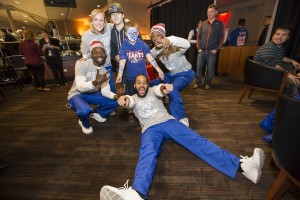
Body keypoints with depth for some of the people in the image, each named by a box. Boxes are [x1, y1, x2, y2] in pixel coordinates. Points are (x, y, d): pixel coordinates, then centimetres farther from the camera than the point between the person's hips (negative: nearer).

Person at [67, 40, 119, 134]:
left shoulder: (105, 71, -6)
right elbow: (80, 87, -32)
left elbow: (105, 91, -12)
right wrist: (95, 82, -52)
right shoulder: (81, 64, -22)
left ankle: (96, 113, 19)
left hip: (93, 94, 5)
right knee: (85, 110, -38)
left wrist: (115, 96, -35)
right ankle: (84, 123, 2)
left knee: (115, 102, -9)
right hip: (76, 94, -5)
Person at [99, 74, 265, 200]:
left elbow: (158, 91, -4)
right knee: (147, 155, -31)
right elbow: (128, 101, -4)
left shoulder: (152, 91, 22)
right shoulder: (133, 98, 22)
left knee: (196, 141, -17)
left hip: (168, 121, 2)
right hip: (150, 129, -1)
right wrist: (123, 99, -31)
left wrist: (163, 88, -31)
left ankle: (241, 165, -27)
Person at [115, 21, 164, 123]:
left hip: (143, 75, 1)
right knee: (131, 96, 10)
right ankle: (131, 113, 29)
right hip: (130, 76, 0)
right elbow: (122, 60, -14)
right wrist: (119, 74, -28)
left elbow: (149, 57, -12)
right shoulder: (124, 46, -4)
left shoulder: (142, 44, -3)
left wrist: (158, 69, -23)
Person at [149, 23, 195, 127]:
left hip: (185, 74, -7)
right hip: (171, 74, 8)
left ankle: (182, 119, -18)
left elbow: (187, 44, -43)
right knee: (151, 85, 8)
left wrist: (170, 39, -60)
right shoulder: (156, 50, -2)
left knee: (172, 90, -35)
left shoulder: (173, 47, -25)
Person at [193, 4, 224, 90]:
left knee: (210, 69, 3)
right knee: (199, 68, 1)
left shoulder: (219, 24, 4)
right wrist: (199, 48, 1)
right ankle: (198, 83, 15)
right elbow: (199, 36, 12)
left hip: (212, 52, -2)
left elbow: (221, 38, 2)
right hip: (201, 51, 2)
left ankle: (207, 83, 18)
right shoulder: (203, 24, 11)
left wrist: (216, 49, -7)